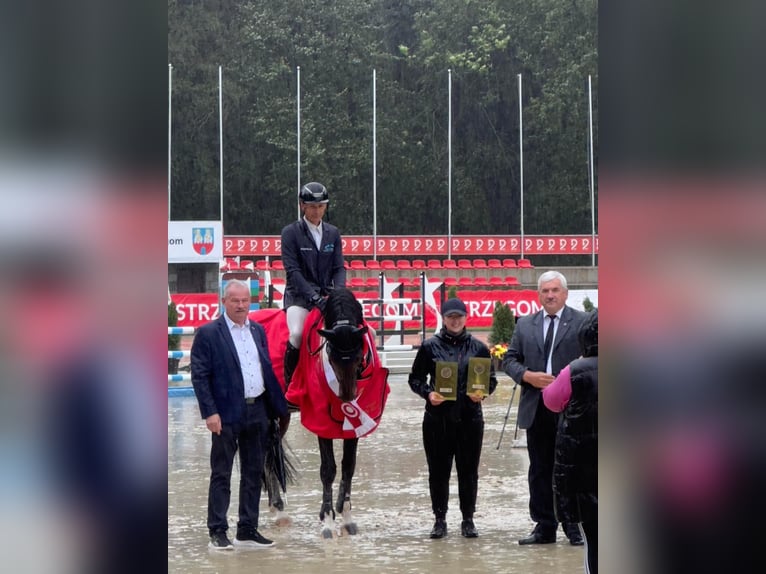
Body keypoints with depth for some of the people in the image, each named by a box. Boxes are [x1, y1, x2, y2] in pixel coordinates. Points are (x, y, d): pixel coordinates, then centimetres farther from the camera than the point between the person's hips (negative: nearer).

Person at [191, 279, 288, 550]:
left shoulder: (258, 330, 12)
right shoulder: (208, 333, -6)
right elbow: (199, 376, -9)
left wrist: (278, 405, 10)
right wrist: (210, 412, -16)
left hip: (258, 412, 6)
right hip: (227, 414, -6)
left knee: (253, 474, 11)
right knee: (221, 475, 1)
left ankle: (248, 530, 19)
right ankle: (217, 532, 5)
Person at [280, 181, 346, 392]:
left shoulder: (333, 233, 12)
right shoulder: (291, 232, -2)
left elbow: (339, 268, 9)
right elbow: (292, 270, -12)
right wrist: (313, 297, -23)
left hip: (327, 295, 5)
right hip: (300, 296, -5)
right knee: (297, 335, -30)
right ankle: (289, 386, -14)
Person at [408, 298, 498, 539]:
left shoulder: (478, 347, 6)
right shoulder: (430, 346, 3)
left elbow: (491, 379, 12)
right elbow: (415, 378, 7)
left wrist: (482, 392, -9)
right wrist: (428, 393, -12)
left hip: (469, 417, 1)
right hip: (437, 417, -1)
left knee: (468, 470, 5)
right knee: (438, 470, 4)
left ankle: (468, 520, 15)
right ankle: (440, 519, 14)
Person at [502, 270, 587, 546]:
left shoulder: (582, 322, 1)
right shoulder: (524, 325, 12)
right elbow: (510, 359, 12)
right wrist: (528, 376, -7)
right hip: (536, 409, 4)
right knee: (539, 471, 7)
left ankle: (575, 528, 9)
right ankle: (544, 527, 14)